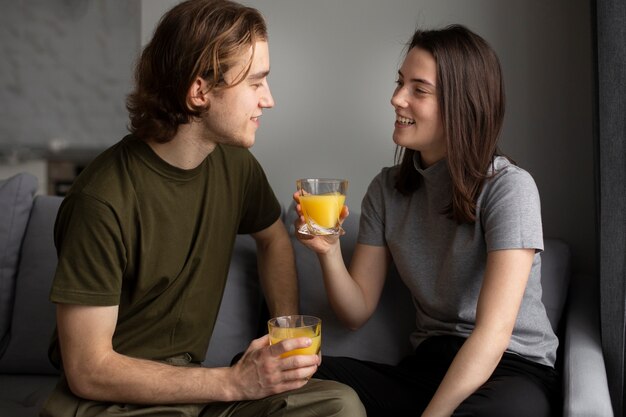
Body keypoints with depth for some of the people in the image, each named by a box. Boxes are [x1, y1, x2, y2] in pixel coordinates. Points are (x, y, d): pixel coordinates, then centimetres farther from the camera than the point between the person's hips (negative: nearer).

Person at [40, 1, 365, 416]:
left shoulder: (235, 163, -2)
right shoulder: (103, 199, -21)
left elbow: (274, 239, 19)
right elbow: (88, 370, -19)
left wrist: (291, 340, 5)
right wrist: (233, 382, -24)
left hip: (188, 382, 6)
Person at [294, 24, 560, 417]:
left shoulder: (509, 187, -12)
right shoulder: (387, 188, 6)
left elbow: (494, 332, -20)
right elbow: (357, 312, 6)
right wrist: (329, 250, -13)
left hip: (513, 372, -4)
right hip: (427, 365, 4)